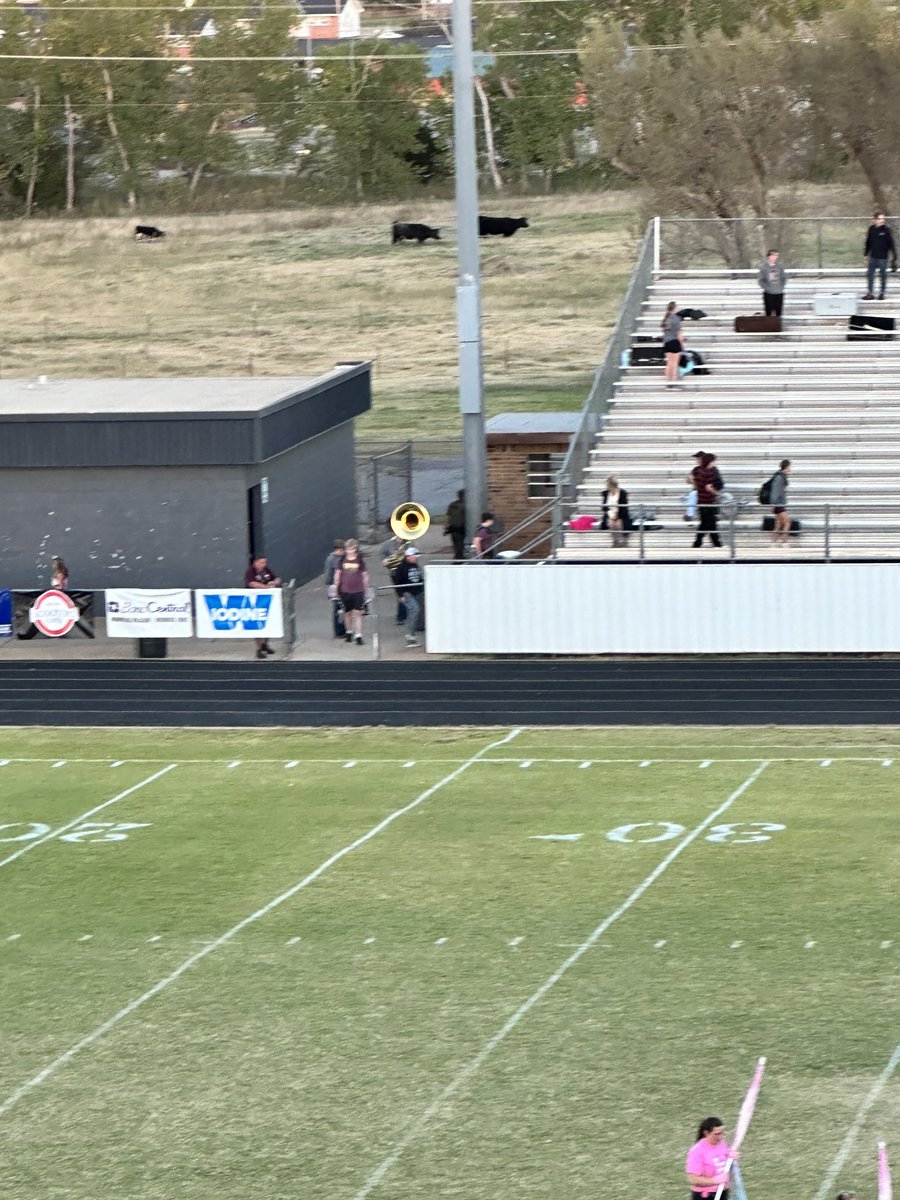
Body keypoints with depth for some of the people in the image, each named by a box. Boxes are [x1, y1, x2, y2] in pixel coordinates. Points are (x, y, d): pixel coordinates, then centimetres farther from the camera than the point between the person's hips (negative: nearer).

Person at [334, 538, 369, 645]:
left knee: (358, 613, -8)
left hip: (358, 591, -2)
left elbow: (365, 575, 5)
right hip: (345, 591, 2)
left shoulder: (360, 560, -1)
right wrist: (336, 587, 8)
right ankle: (349, 632, 32)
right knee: (347, 613, 13)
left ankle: (358, 635, -9)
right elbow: (337, 574, 9)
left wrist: (365, 589, 6)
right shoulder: (343, 560, 1)